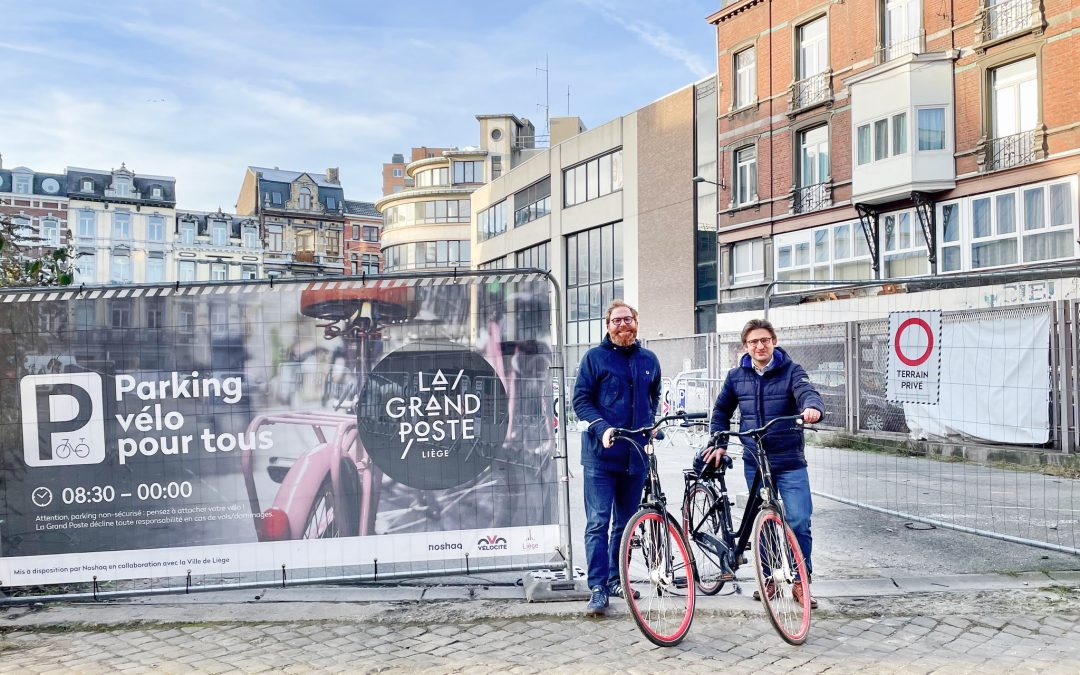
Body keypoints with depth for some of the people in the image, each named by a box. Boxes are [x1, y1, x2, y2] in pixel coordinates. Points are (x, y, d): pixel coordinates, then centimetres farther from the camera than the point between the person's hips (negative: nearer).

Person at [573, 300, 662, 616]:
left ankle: (616, 579, 27)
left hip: (636, 455, 5)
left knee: (625, 522, 13)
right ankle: (598, 588, -1)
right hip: (601, 454, -4)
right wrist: (602, 428, -18)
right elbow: (580, 399, -4)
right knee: (598, 522, -6)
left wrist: (651, 422, 9)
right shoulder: (594, 357, -1)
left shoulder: (649, 360, 12)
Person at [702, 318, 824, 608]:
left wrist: (812, 407, -45)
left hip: (790, 462, -2)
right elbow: (721, 410, 19)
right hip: (754, 463, 3)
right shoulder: (736, 376, 6)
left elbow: (808, 393, -22)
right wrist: (719, 443, 9)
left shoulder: (791, 371, -3)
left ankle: (801, 581, 9)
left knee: (799, 522, -6)